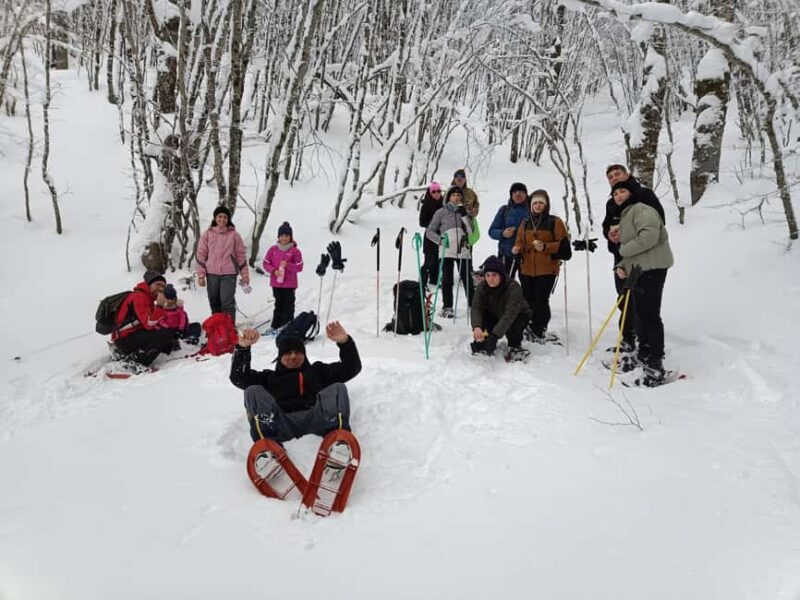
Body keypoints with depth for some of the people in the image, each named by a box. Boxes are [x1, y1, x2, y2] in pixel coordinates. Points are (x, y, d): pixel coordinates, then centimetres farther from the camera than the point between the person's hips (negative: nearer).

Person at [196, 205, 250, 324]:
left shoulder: (234, 234, 2)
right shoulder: (207, 234, 5)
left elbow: (241, 255, 5)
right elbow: (201, 255, 6)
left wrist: (245, 274, 4)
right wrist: (201, 275, 1)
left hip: (229, 273, -2)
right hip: (212, 274, 2)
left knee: (227, 302, -9)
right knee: (214, 303, 10)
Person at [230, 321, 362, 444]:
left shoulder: (318, 371, 36)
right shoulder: (270, 377, 35)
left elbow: (352, 367, 25)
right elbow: (238, 378, 20)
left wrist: (344, 342, 5)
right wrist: (243, 348, 3)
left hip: (316, 418, 0)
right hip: (280, 423, 0)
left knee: (338, 388, -20)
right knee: (253, 391, -17)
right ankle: (267, 443, -47)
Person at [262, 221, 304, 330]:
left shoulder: (295, 251, -5)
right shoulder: (273, 249, 3)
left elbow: (299, 267, -5)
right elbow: (266, 263, 5)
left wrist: (287, 265, -19)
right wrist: (273, 271, -11)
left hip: (289, 284, -3)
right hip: (276, 283, 3)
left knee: (288, 305, 0)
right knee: (278, 304, 13)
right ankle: (275, 326, 21)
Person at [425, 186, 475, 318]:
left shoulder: (466, 212, 13)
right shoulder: (441, 212, 7)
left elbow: (471, 231, 1)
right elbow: (429, 231, 7)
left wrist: (464, 214, -6)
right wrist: (440, 240, -10)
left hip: (463, 250, 2)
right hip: (447, 251, -1)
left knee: (467, 279, 3)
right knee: (447, 280, -1)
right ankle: (447, 308, 7)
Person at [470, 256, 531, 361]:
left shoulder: (514, 288, -35)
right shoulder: (481, 287, -21)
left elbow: (510, 314, -45)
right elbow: (476, 308, -31)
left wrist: (495, 335, -57)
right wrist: (476, 327, -52)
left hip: (519, 315, -3)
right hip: (495, 315, 3)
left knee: (510, 326, -33)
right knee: (483, 317, -26)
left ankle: (515, 347, -4)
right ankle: (482, 345, -6)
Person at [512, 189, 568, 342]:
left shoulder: (555, 222, 1)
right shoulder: (525, 223, 14)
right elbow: (519, 242, 17)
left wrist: (545, 247, -17)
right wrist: (517, 249, -6)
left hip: (547, 270, -4)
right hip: (526, 269, 4)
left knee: (541, 301, -8)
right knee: (528, 301, 5)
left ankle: (540, 331, 9)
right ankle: (531, 328, 20)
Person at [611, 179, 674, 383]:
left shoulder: (641, 210, -8)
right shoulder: (625, 216, 23)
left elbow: (649, 236, -24)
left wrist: (623, 250, -12)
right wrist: (621, 265, 5)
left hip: (651, 269, -10)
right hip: (637, 270, 10)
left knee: (650, 315, -10)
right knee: (640, 314, 15)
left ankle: (655, 364, -7)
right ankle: (644, 355, 27)